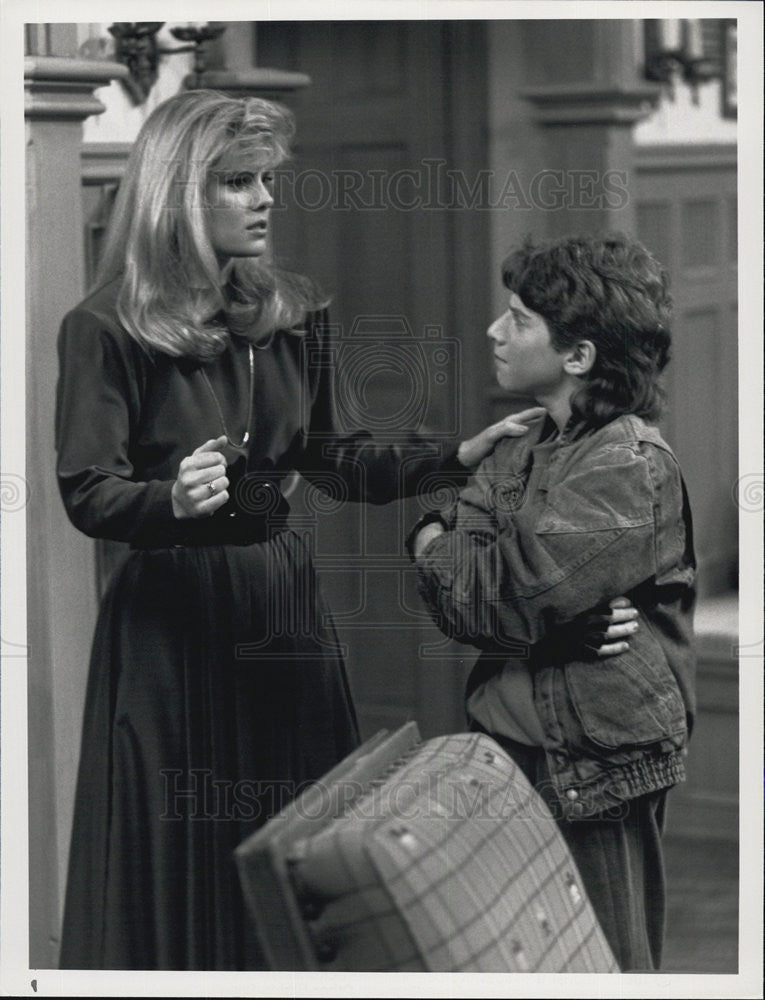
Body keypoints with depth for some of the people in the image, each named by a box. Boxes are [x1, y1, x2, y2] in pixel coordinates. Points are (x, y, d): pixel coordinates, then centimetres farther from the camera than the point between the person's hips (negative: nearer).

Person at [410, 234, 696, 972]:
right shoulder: (525, 450, 14)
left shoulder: (630, 467, -16)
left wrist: (438, 554, -1)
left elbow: (502, 605, -19)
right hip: (520, 742, 8)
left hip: (595, 767, -8)